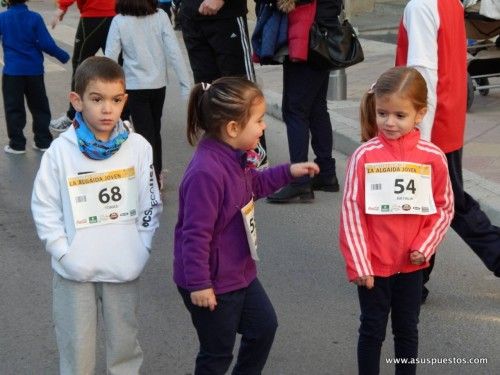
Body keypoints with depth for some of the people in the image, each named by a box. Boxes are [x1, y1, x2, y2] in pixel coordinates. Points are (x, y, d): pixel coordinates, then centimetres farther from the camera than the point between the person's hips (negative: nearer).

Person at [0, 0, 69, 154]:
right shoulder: (35, 18, -8)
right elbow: (46, 44, -9)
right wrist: (63, 56, 5)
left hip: (12, 71, -1)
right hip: (34, 70, 2)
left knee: (14, 108, 6)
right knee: (39, 106, 13)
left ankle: (17, 144, 7)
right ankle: (44, 141, 17)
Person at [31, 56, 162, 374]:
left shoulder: (138, 147, -6)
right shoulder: (61, 150, -10)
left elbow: (150, 204, 1)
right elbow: (44, 207, -4)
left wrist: (141, 250, -5)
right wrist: (64, 253, -10)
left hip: (124, 268, 1)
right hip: (75, 271, -1)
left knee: (125, 342, 17)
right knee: (77, 347, 11)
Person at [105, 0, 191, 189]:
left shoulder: (119, 21, -11)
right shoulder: (160, 17, -7)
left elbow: (110, 57, -9)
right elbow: (174, 51, -9)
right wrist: (185, 84, -5)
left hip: (135, 87, -3)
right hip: (158, 85, 3)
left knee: (145, 134, 3)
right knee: (155, 131, 20)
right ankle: (157, 175, 31)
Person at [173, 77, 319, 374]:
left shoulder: (234, 158, 0)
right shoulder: (206, 172, -32)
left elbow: (254, 185, 23)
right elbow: (195, 234, -29)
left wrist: (288, 171, 14)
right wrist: (199, 284, -24)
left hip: (240, 272, 9)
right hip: (213, 282, -9)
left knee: (265, 326, 21)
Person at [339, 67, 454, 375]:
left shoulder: (433, 157, -9)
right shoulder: (364, 156, -14)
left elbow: (444, 208, 0)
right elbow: (351, 211, -11)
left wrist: (424, 247, -10)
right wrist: (358, 263, -12)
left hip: (411, 263, 2)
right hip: (373, 263, -2)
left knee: (407, 330, 18)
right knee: (373, 330, 12)